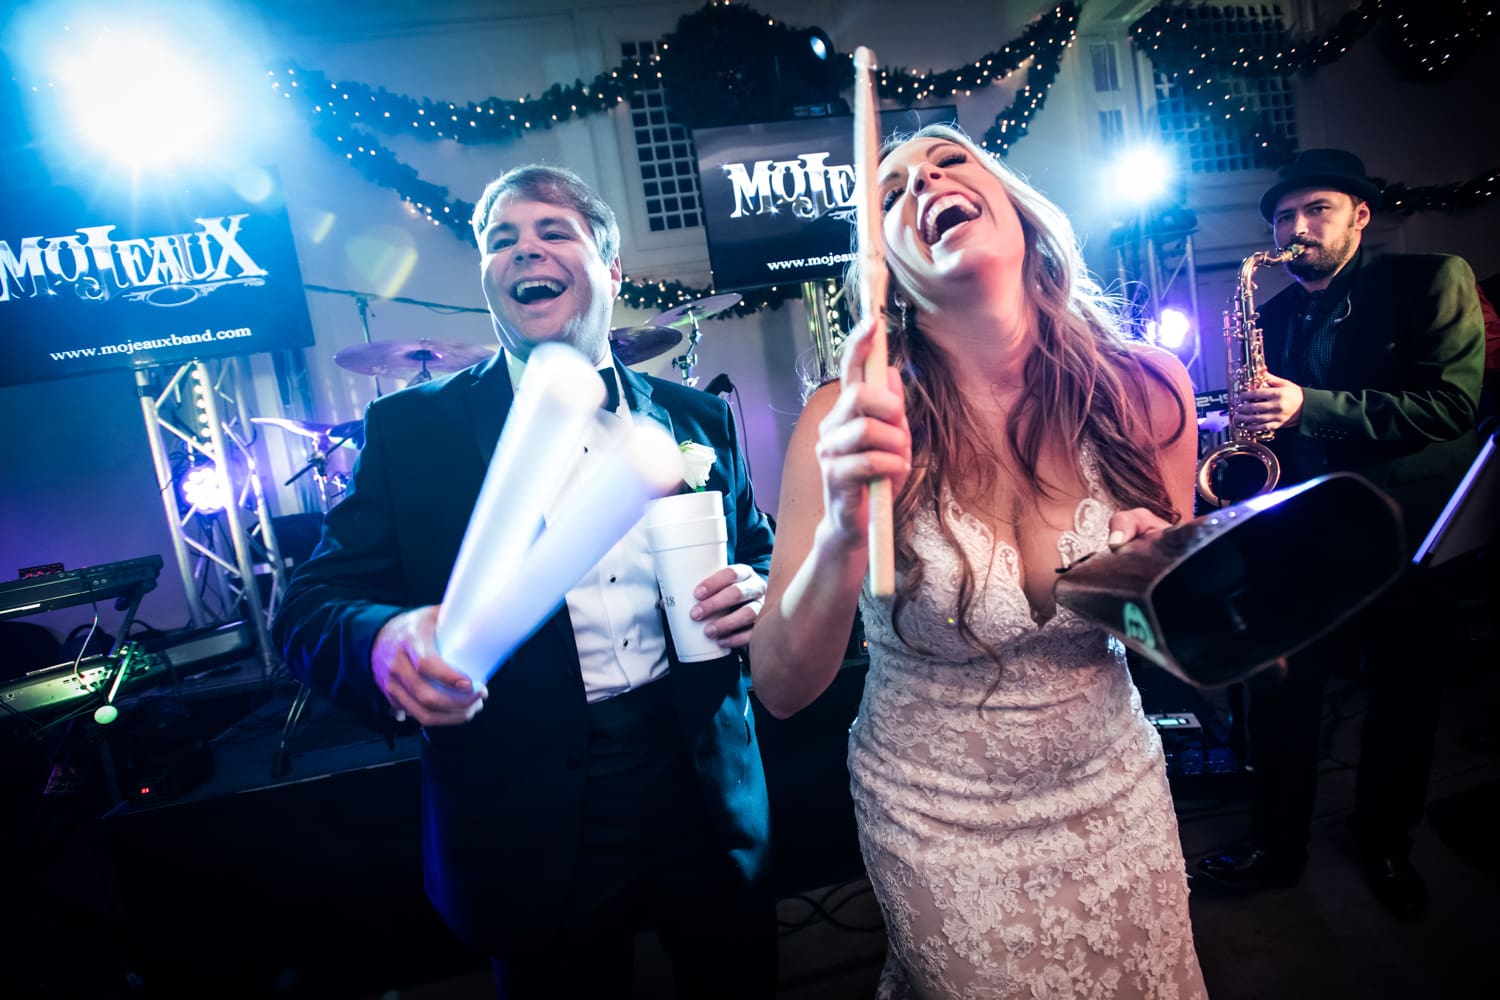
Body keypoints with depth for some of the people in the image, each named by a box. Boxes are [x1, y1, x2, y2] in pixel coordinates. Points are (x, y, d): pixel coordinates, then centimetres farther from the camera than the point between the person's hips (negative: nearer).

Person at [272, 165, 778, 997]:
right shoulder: (411, 428, -2)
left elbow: (762, 552, 14)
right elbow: (309, 608, -5)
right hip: (530, 830, -2)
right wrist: (385, 641, -27)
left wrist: (759, 592, -10)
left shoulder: (697, 419, 4)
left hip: (706, 797, 3)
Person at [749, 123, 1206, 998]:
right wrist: (845, 533, -37)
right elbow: (782, 690, -20)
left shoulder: (1145, 390, -14)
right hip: (940, 825, -2)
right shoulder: (852, 421, -21)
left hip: (1116, 797, 3)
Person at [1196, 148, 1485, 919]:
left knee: (1402, 698, 13)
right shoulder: (1274, 318, 7)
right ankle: (1276, 846, 23)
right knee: (1278, 692, 5)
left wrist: (1309, 408, -26)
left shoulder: (1431, 282, -4)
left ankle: (1387, 845, 36)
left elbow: (1451, 406, -17)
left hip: (1403, 533, -2)